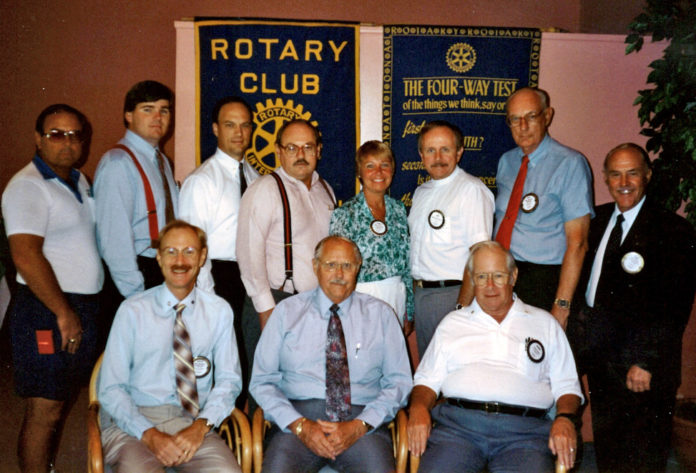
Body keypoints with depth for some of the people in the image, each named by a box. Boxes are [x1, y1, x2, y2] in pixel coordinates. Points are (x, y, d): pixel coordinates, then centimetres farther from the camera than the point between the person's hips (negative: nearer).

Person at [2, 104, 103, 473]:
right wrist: (64, 313, -19)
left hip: (81, 308, 8)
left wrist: (79, 312, 15)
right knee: (44, 411, -3)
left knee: (60, 403, 17)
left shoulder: (79, 181, 14)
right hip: (47, 312, -8)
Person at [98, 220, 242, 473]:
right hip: (133, 423, -1)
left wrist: (201, 426, -11)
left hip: (193, 424, 2)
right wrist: (150, 434, -14)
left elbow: (228, 379, 7)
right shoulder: (132, 311, 3)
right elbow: (111, 389, 1)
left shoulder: (219, 311, 8)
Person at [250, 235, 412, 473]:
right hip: (296, 419, 0)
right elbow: (262, 381, 8)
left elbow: (399, 382, 8)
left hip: (363, 420, 0)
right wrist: (300, 424, -8)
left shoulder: (380, 313, 12)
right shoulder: (286, 311, 11)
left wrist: (359, 425, -7)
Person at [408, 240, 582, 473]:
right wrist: (418, 408, -4)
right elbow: (427, 379, 17)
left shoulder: (544, 323, 21)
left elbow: (567, 386, 16)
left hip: (523, 429, 0)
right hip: (457, 423, 0)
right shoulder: (452, 322, 23)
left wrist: (565, 418, -4)